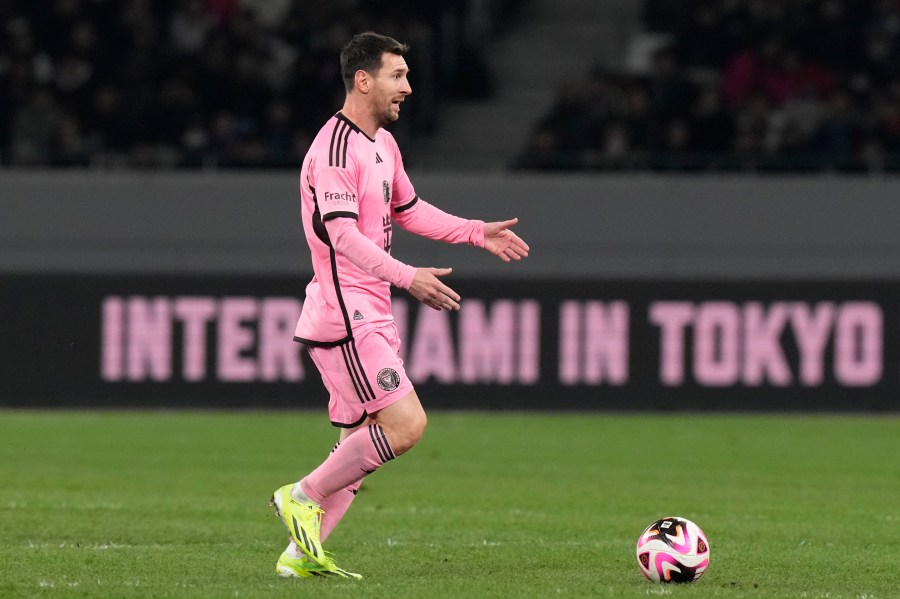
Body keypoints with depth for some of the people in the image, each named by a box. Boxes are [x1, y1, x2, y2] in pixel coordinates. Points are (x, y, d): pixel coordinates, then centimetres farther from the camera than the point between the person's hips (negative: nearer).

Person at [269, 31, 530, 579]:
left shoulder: (384, 143, 15)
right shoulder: (335, 149, -16)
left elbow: (408, 210, 29)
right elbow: (343, 235, -25)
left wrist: (478, 233, 21)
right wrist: (408, 277, -32)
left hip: (372, 315, 10)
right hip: (344, 315, -10)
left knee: (363, 442, 9)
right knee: (406, 423, -16)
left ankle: (301, 554, 12)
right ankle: (303, 496, -5)